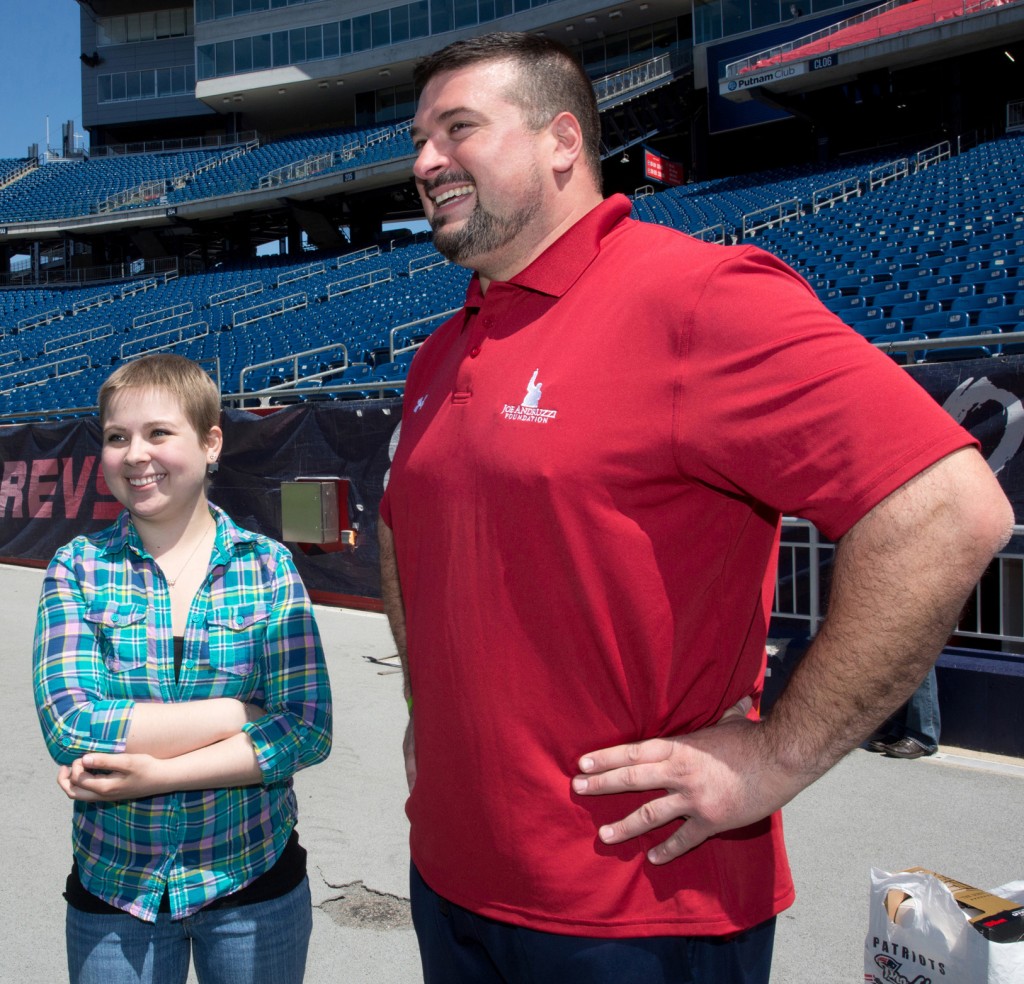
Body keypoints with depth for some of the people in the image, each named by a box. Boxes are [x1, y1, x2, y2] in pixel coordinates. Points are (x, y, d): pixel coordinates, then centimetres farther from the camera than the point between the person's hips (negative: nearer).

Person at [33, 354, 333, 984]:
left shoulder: (268, 566, -6)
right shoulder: (79, 568, -4)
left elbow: (310, 732, -14)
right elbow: (70, 728, -17)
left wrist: (157, 774, -21)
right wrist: (247, 711, -17)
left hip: (255, 879, 0)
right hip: (113, 885, 1)